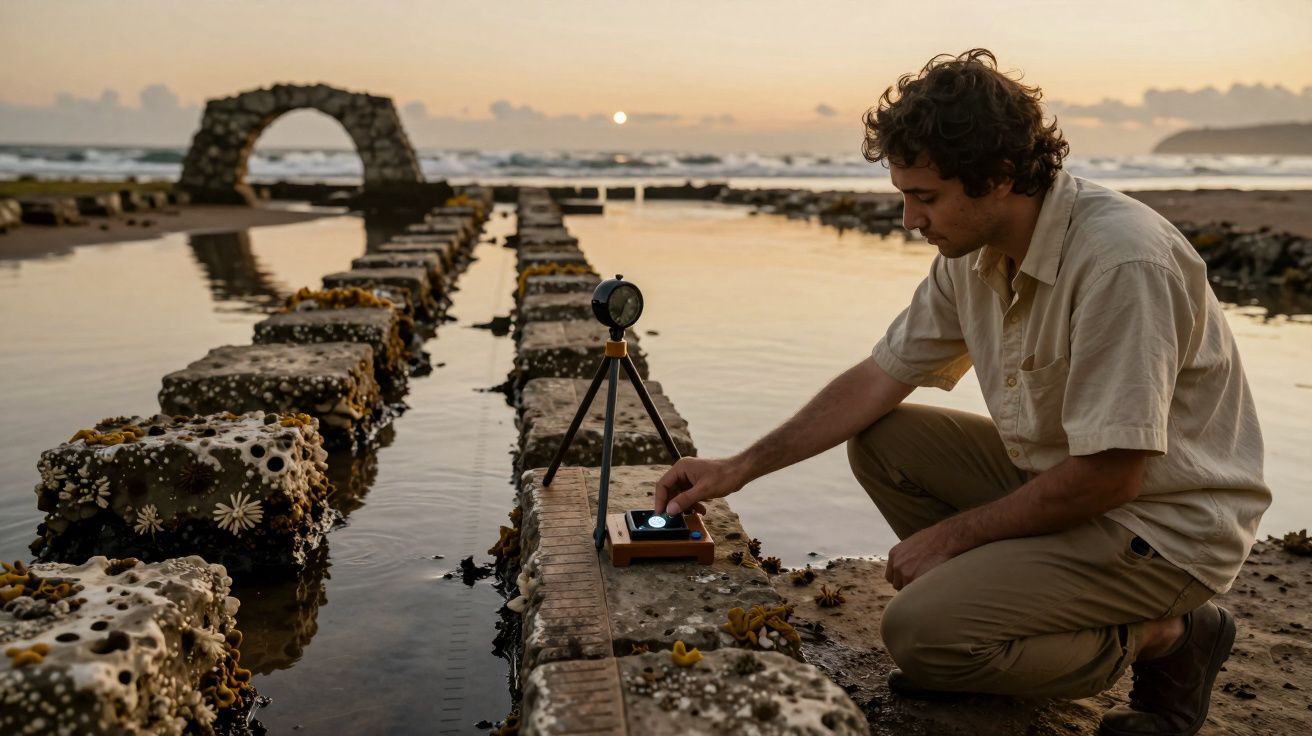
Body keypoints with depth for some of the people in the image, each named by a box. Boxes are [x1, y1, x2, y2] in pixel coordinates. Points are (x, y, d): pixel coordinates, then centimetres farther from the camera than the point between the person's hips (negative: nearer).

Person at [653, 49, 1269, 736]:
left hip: (1165, 522, -8)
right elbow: (880, 377, 3)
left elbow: (1109, 475, -27)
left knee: (920, 631, -19)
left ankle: (1163, 638, 1)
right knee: (879, 440, -1)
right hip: (1054, 474, 8)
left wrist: (953, 533, -14)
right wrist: (737, 468, 0)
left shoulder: (1120, 261, -29)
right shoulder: (971, 253, -3)